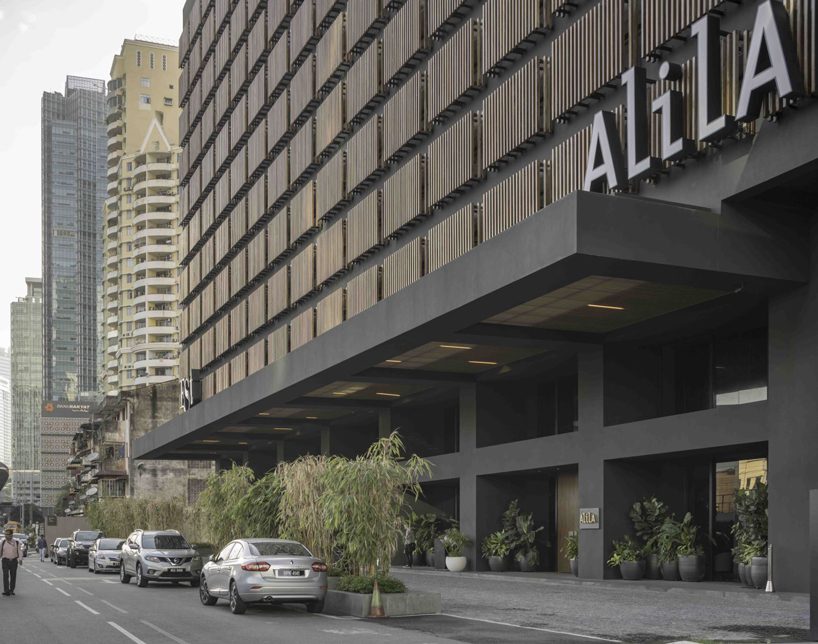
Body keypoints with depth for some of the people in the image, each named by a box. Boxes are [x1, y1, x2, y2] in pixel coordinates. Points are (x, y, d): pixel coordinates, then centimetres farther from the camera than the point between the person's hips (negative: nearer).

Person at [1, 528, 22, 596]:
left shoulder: (16, 542, 2)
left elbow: (20, 551, 0)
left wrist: (20, 559, -11)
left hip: (14, 561, 1)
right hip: (5, 560, -1)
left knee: (13, 576, 6)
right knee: (6, 576, -8)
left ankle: (11, 590, 16)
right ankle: (6, 591, -6)